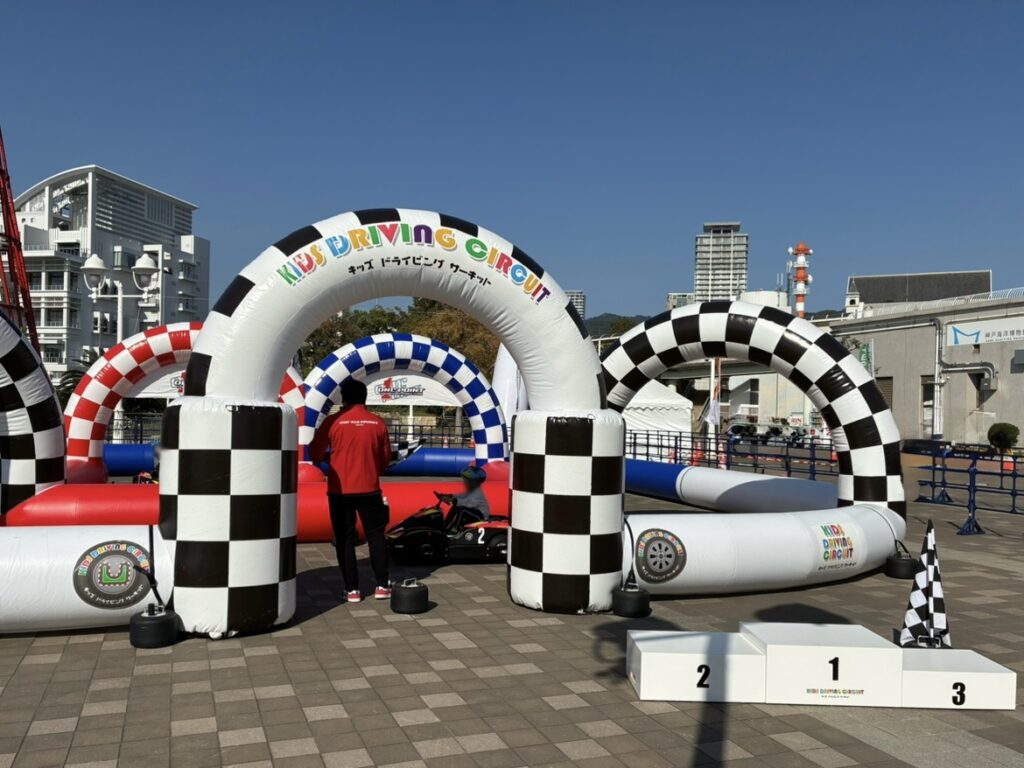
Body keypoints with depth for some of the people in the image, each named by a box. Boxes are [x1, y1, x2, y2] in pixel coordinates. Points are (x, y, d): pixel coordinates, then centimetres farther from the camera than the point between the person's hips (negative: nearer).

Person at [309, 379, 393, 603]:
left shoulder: (333, 422, -7)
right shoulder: (378, 423, 0)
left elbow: (315, 454, 0)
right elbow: (386, 458, 8)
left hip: (340, 490, -1)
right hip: (369, 489, 2)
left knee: (345, 539, 6)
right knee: (375, 535, 13)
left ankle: (352, 589, 7)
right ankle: (382, 585, 12)